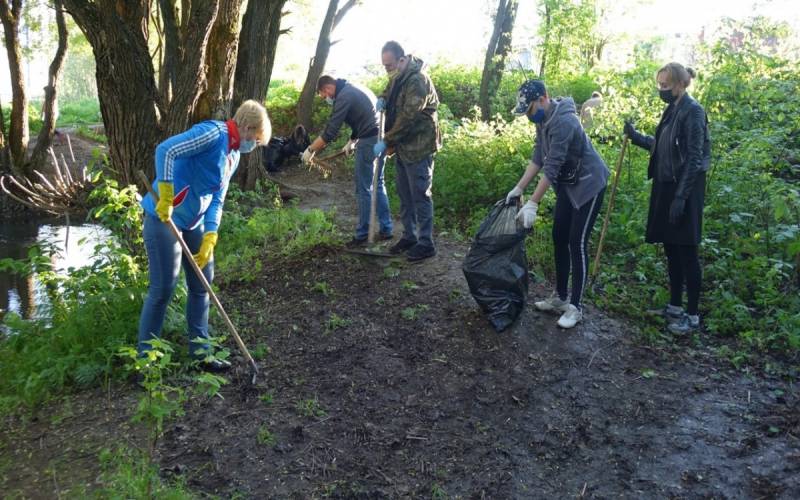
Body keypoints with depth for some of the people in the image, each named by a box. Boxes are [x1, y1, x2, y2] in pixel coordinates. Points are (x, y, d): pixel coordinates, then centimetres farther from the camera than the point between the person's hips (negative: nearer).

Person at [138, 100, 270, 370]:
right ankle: (145, 357, 11)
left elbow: (216, 200, 9)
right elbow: (165, 150, -30)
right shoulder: (213, 133, -17)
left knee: (202, 284, 13)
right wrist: (166, 198, -30)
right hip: (165, 218, -9)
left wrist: (210, 238, -2)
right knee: (163, 288, -4)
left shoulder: (233, 155, 11)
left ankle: (200, 351, 25)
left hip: (193, 222, 9)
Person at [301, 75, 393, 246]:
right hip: (380, 138, 9)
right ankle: (386, 229, 20)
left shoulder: (344, 96, -11)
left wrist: (310, 150, -5)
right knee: (378, 185, 16)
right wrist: (351, 142, 30)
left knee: (364, 189, -1)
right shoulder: (354, 89, 18)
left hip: (369, 142, -9)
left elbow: (330, 132, -14)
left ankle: (362, 235, 6)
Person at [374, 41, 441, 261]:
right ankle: (409, 236, 27)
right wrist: (382, 100, 3)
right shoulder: (398, 76, 8)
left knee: (420, 195, -4)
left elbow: (407, 118, -26)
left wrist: (386, 142, -23)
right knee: (405, 194, 15)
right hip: (402, 145, 10)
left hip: (418, 146, -9)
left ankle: (426, 243, 5)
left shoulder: (417, 81, -22)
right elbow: (390, 92, 28)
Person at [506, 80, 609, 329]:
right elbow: (538, 157, 5)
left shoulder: (562, 122, -29)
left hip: (588, 184, -9)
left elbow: (552, 167, -31)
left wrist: (532, 204, -30)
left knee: (577, 243, -8)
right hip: (568, 184, 9)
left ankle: (575, 307, 1)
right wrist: (519, 188, 0)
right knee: (559, 238, 10)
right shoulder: (543, 120, 0)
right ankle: (560, 297, 21)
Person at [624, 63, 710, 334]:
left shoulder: (693, 111, -14)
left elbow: (693, 158, -18)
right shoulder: (672, 110, 12)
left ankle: (692, 315, 9)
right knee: (671, 249, 14)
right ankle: (675, 306, 25)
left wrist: (681, 197, -21)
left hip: (684, 190, -9)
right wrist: (636, 137, 10)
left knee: (686, 252, -1)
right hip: (666, 187, 9)